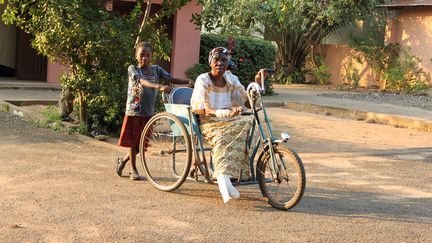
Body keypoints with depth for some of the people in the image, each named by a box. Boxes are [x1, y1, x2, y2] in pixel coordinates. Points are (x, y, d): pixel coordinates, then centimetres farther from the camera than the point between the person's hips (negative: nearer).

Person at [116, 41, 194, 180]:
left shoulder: (156, 69, 7)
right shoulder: (132, 69, -8)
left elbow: (170, 79, -2)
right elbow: (142, 81, -26)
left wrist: (188, 82, -20)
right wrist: (159, 86, -43)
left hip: (148, 113, 4)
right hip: (134, 111, -4)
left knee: (141, 143, 9)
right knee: (133, 142, 3)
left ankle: (122, 161, 31)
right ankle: (134, 170, 18)